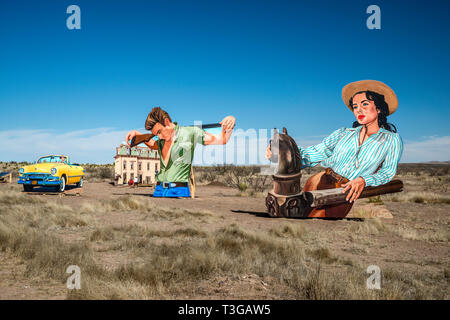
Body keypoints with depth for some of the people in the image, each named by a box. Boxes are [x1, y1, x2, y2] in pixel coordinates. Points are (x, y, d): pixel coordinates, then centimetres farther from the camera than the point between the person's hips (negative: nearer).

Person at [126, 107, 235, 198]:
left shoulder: (190, 132, -1)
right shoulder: (162, 140, 16)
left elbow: (221, 140, 2)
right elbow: (152, 145, 41)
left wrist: (229, 126, -16)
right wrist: (136, 133, 30)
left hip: (179, 191, -5)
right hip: (159, 190, 6)